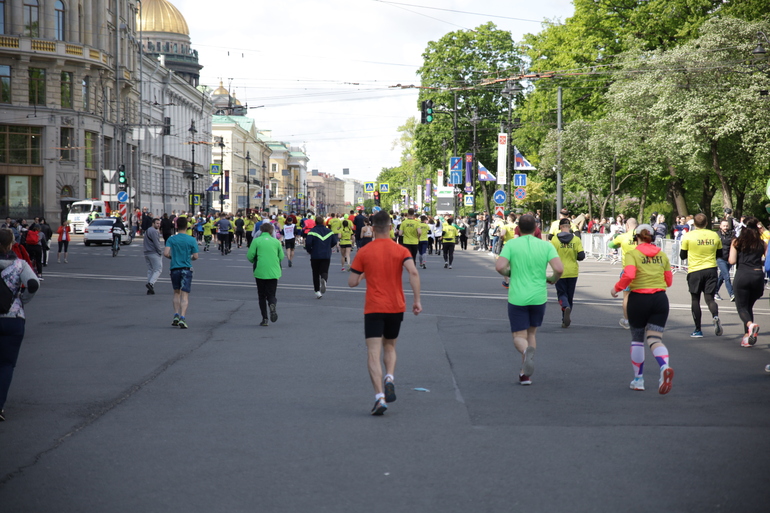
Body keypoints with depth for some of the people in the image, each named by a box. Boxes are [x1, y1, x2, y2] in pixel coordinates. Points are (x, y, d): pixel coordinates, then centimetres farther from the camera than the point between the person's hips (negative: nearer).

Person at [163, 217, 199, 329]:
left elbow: (166, 253, -12)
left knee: (176, 293, 18)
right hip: (186, 269, -1)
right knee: (185, 295, -2)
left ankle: (176, 315, 9)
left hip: (174, 268, 1)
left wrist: (172, 257, 9)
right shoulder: (192, 240, -4)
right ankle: (182, 318, -14)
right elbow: (195, 256, -3)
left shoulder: (171, 239, -2)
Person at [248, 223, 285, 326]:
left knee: (262, 296, 11)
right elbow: (281, 257, 8)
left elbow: (250, 256, -4)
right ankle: (272, 305, -26)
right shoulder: (276, 241, 5)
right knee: (271, 294, 9)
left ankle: (265, 318, 5)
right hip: (274, 273, 1)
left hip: (260, 272, -1)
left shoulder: (256, 241, -2)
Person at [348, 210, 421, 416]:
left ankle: (379, 397, -18)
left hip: (373, 309, -2)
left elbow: (352, 282, -1)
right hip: (396, 307, 2)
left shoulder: (363, 252, -2)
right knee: (390, 346, 23)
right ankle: (389, 378, -2)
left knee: (374, 353, -4)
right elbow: (413, 272, -17)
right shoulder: (401, 250, -1)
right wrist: (417, 300, -14)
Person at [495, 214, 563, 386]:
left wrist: (508, 272, 6)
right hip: (538, 297, 2)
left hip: (517, 298, -2)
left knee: (519, 336, 6)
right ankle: (525, 373, 18)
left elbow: (499, 267, -16)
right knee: (531, 333, 21)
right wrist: (553, 279, 8)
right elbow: (559, 268, -14)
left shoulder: (511, 244, -5)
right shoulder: (546, 245, -3)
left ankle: (526, 351, -30)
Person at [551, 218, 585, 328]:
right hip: (573, 272, 2)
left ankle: (566, 307, -26)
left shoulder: (555, 240, -8)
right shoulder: (576, 239, -4)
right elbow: (581, 256, -8)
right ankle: (566, 320, 19)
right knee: (570, 295, 14)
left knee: (562, 294, 7)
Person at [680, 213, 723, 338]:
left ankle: (698, 330, 9)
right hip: (711, 270, 2)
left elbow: (682, 256, 0)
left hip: (695, 271, -2)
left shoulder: (688, 236, -7)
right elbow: (720, 253, 13)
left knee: (695, 300, 9)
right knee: (710, 298, 6)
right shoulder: (714, 235, 2)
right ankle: (716, 316, -26)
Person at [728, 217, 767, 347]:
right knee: (749, 306, 17)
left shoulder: (736, 242, 3)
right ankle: (747, 336, 12)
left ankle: (750, 324, -25)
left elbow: (732, 261, -4)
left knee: (741, 306, 6)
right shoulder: (762, 243, 8)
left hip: (742, 275, -2)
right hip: (758, 275, 2)